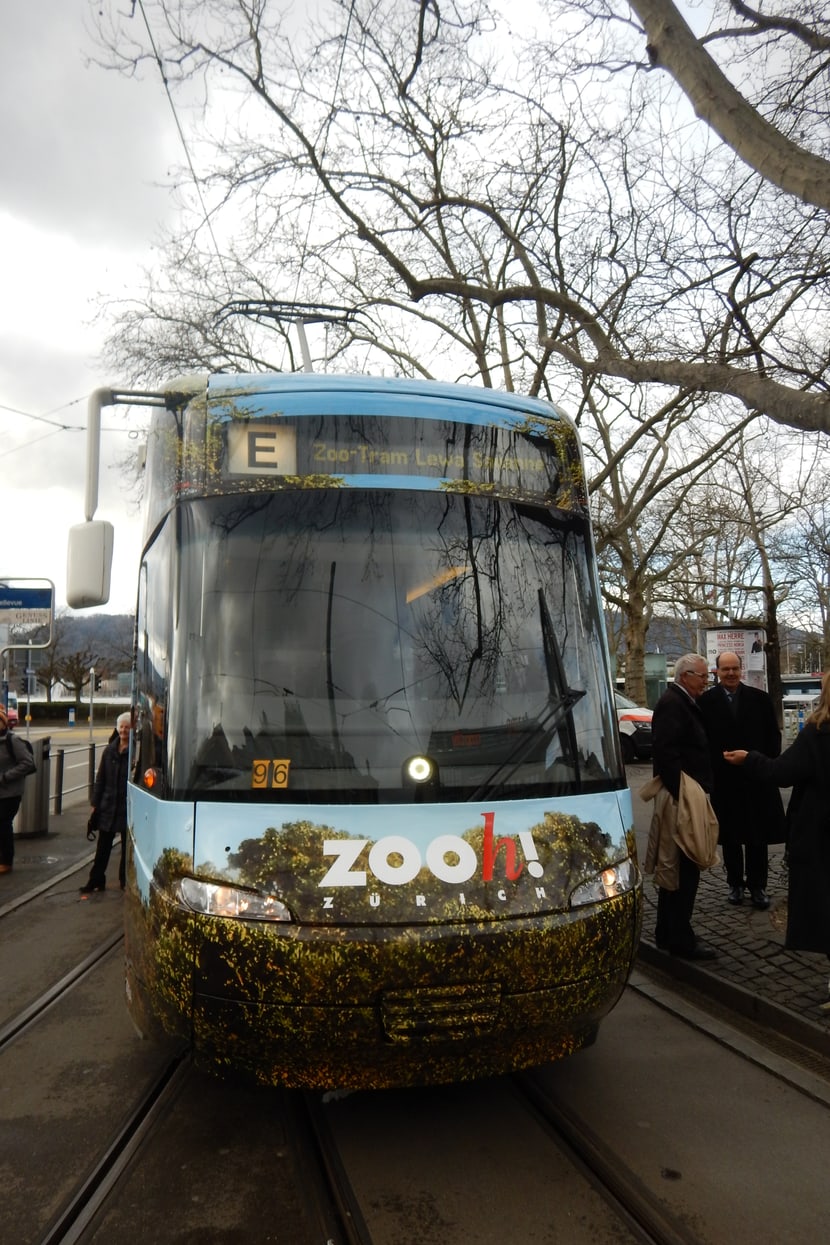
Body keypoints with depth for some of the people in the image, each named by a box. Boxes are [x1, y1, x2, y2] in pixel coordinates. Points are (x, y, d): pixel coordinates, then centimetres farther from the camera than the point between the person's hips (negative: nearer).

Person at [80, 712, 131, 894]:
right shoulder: (110, 750, 5)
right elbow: (100, 778, 9)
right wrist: (95, 802, 7)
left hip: (128, 807, -4)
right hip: (108, 804, 4)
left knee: (127, 846, 9)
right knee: (103, 846, 10)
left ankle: (125, 881, 20)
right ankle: (96, 880, 20)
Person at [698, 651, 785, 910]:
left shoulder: (760, 699, 3)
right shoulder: (705, 701, -4)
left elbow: (774, 736, 7)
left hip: (757, 779, 1)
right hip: (724, 781, -1)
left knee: (758, 837, 7)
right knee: (730, 837, 10)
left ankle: (757, 885, 19)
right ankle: (735, 883, 24)